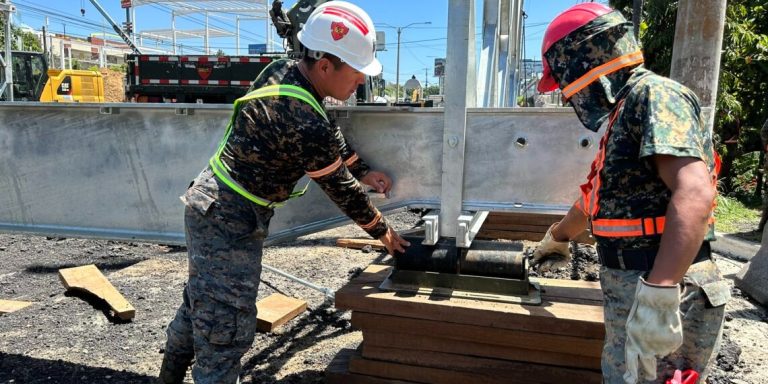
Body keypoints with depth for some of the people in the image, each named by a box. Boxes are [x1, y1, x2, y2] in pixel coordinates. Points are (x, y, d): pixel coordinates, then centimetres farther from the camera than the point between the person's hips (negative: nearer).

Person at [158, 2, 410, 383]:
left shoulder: (282, 70, -2)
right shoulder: (306, 125, -28)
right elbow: (340, 188, -14)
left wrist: (363, 171, 14)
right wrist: (382, 230, 2)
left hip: (209, 203, 10)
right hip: (230, 221, -10)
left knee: (201, 301, 26)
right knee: (226, 328, 1)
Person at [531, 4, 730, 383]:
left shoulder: (654, 95, -13)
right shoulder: (623, 115, 18)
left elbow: (693, 193, -28)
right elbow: (600, 197, 30)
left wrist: (658, 295, -34)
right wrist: (557, 236, 43)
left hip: (665, 297, -9)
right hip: (633, 287, 9)